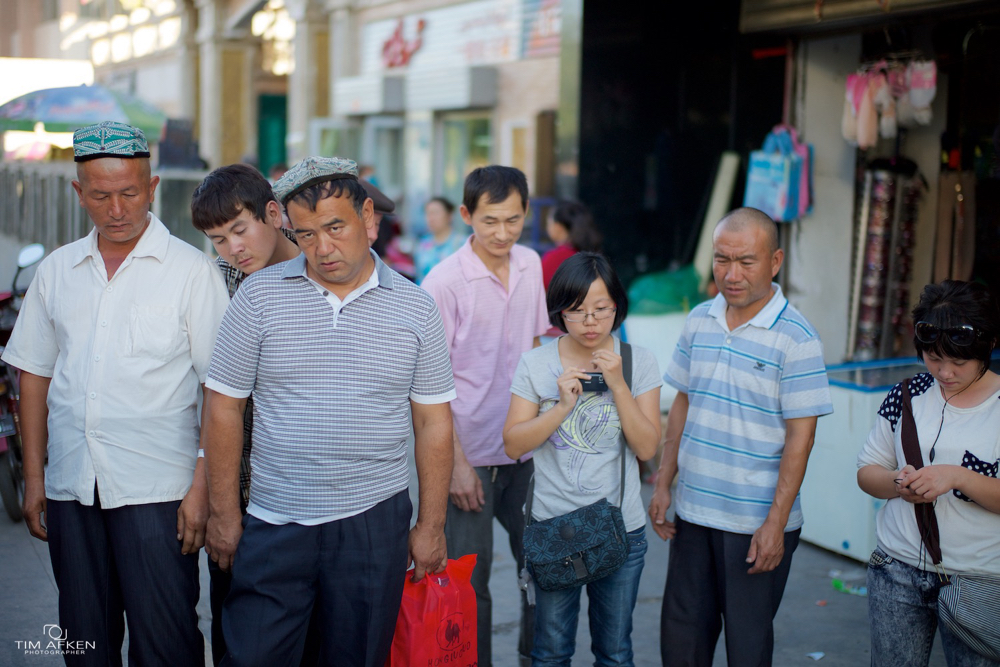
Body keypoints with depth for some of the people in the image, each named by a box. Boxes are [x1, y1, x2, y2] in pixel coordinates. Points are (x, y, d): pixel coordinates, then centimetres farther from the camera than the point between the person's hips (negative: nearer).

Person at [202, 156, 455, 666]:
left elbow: (433, 423, 5)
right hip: (274, 524, 0)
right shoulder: (259, 295, -1)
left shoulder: (413, 308, 2)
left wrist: (431, 527, 3)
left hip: (374, 526, 1)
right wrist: (224, 513, 0)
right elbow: (223, 408, 2)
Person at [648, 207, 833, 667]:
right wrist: (663, 483, 9)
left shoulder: (796, 338, -13)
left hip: (757, 523, -5)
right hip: (692, 512, 5)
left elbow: (800, 436, -14)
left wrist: (775, 524, -16)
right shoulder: (699, 321, 4)